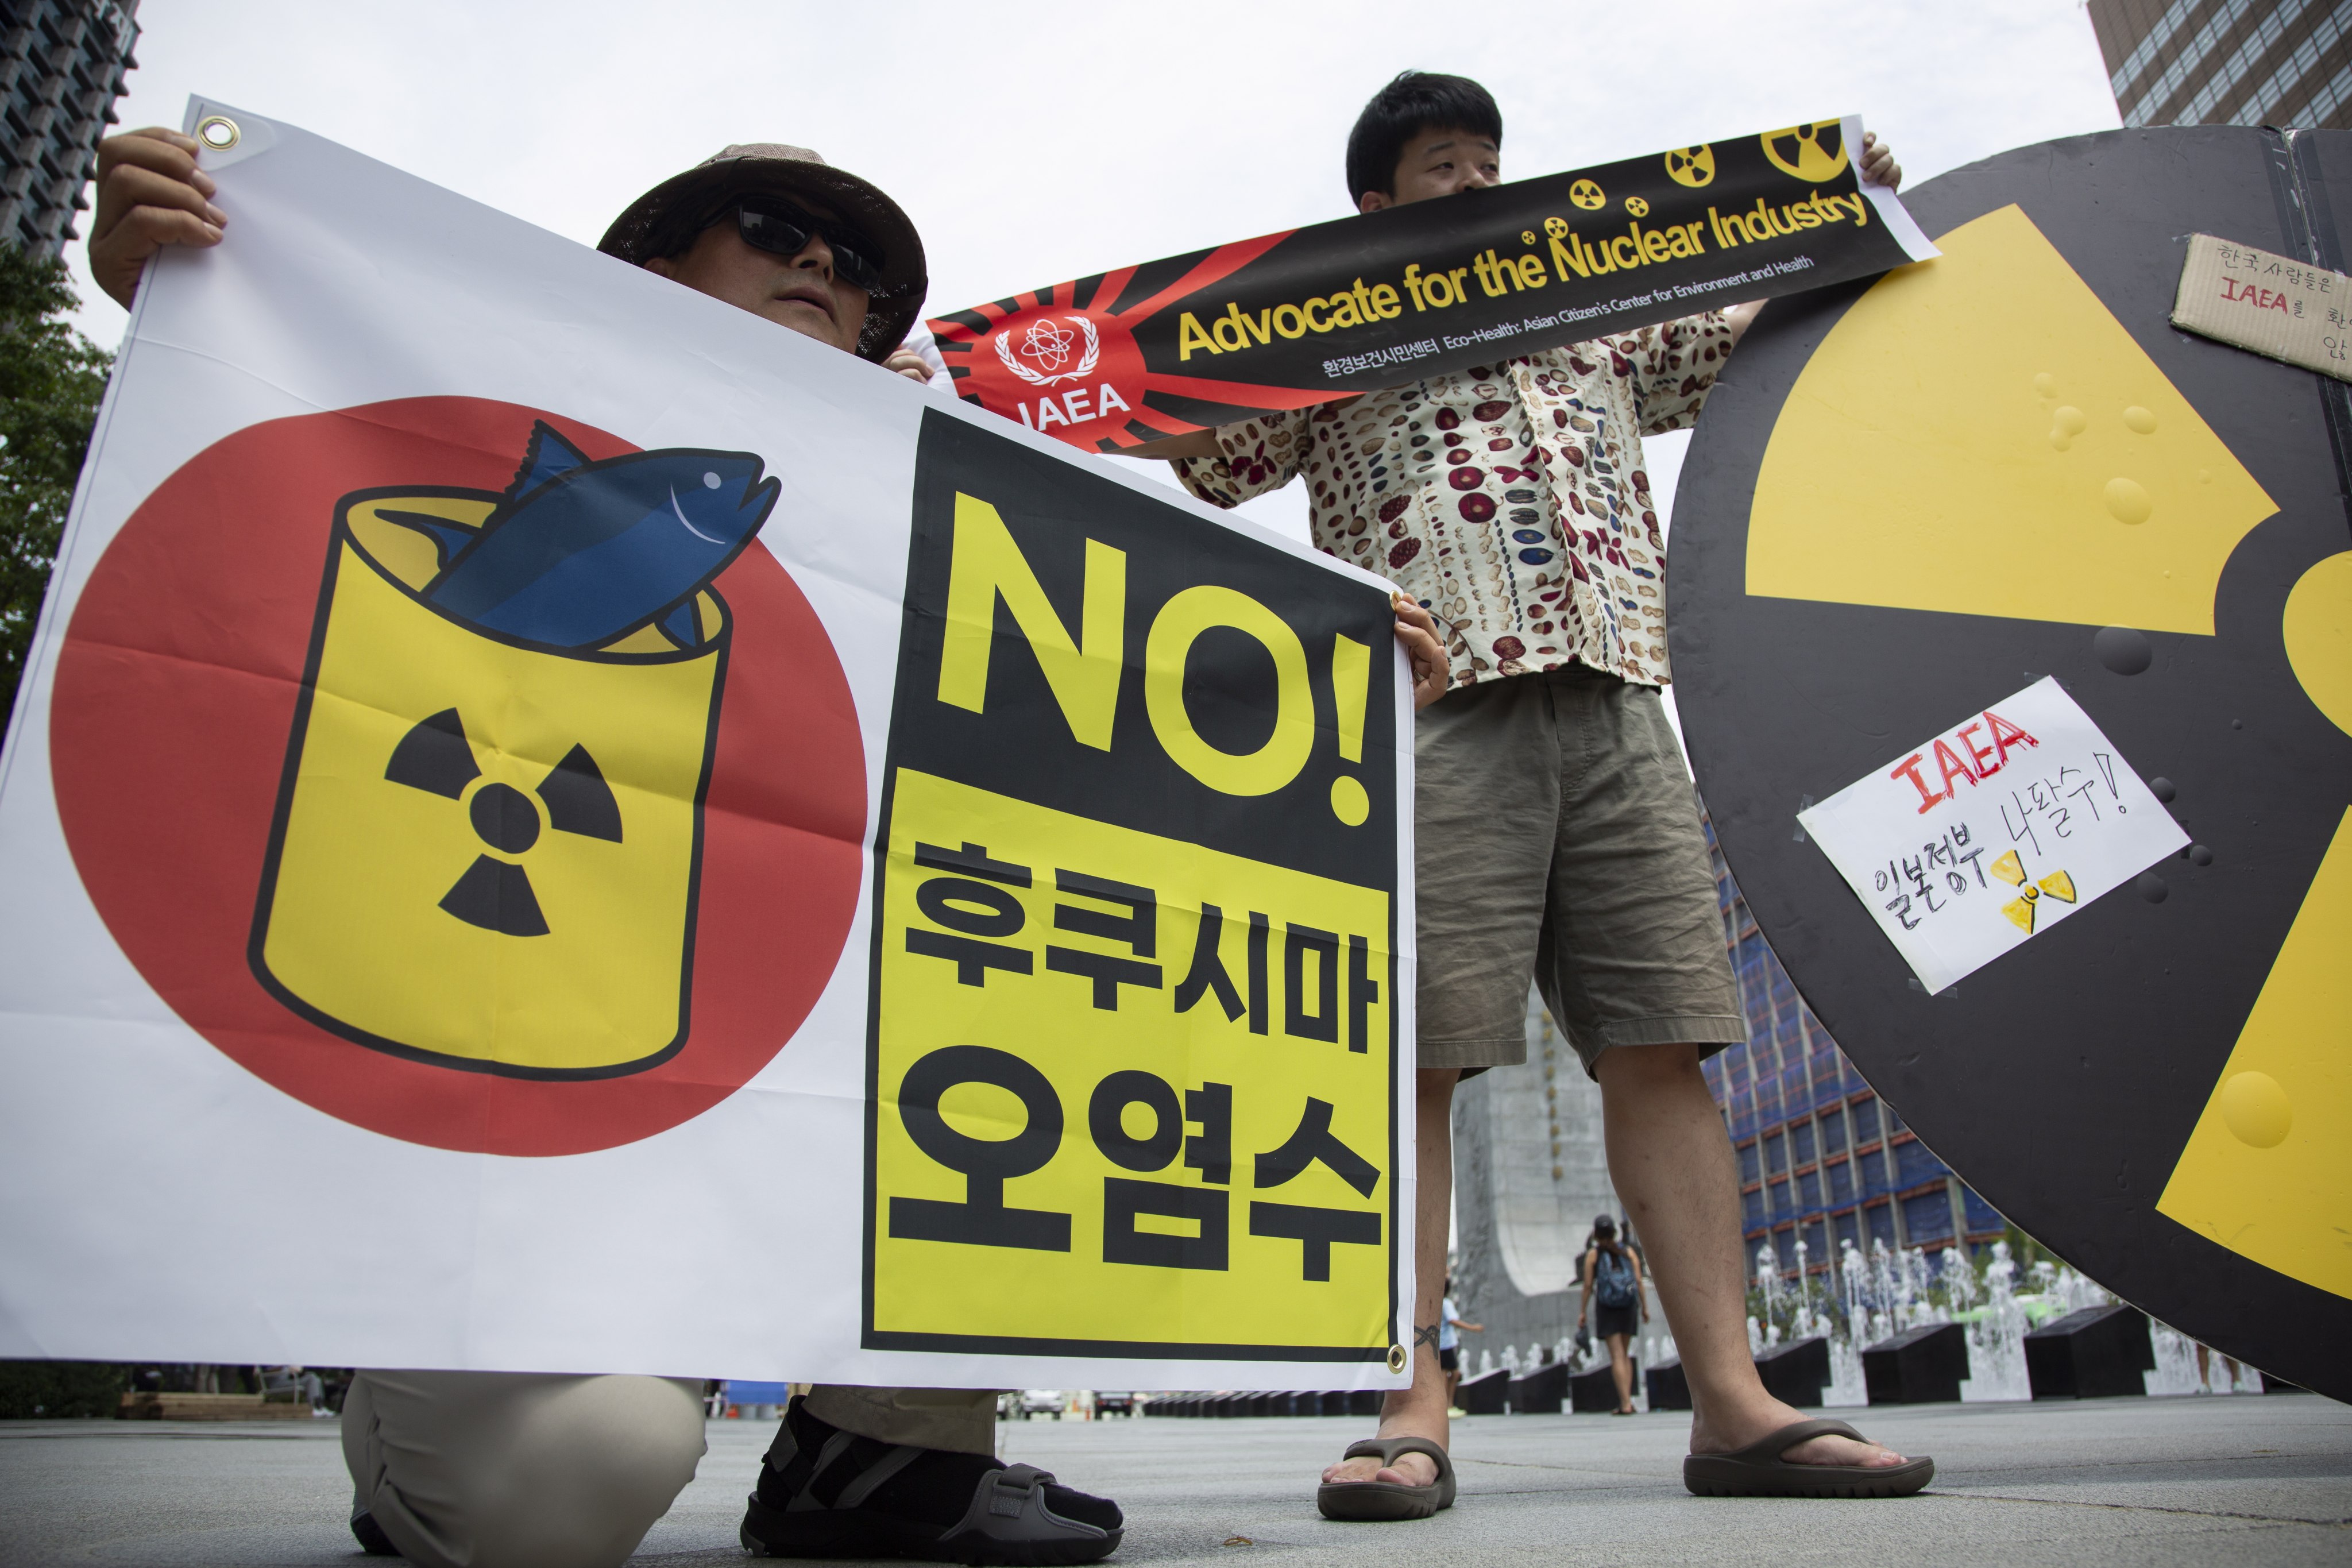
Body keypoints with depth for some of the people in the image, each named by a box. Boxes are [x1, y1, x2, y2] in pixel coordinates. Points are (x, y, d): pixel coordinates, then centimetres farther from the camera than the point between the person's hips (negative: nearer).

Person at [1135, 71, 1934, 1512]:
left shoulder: (1591, 330, 32)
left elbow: (1752, 336, 37)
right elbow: (1193, 459, 13)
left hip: (1615, 704, 4)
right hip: (1434, 710, -3)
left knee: (1663, 1047, -3)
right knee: (1415, 1061, -9)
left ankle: (1735, 1404, 1)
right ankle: (1413, 1416, -6)